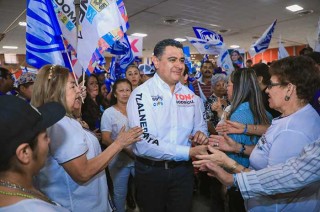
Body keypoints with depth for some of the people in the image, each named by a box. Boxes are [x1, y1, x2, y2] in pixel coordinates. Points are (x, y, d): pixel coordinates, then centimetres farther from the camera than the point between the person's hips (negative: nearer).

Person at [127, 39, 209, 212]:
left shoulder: (190, 95, 3)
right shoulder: (141, 94, -16)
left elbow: (199, 125, 11)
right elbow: (143, 143, -25)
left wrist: (200, 133, -13)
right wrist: (188, 152, -25)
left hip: (183, 170, 4)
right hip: (150, 171, -3)